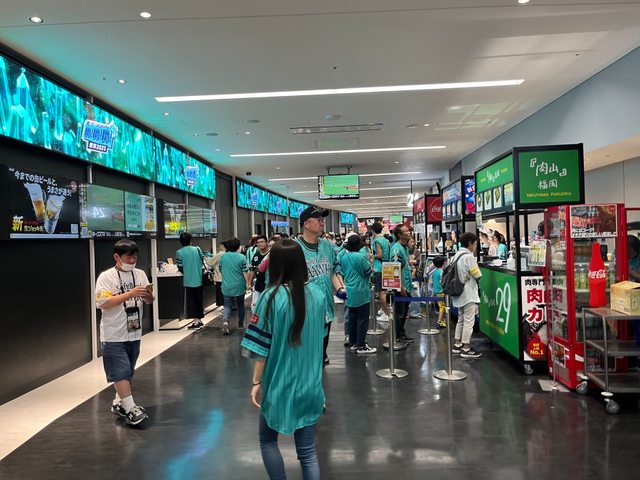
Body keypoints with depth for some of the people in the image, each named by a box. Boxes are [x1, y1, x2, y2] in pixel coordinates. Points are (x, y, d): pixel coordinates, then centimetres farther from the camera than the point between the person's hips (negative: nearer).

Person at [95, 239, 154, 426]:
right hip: (114, 335, -5)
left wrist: (148, 295, -15)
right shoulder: (106, 277, -9)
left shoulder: (140, 274, 6)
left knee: (127, 372, 16)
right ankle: (130, 409, -2)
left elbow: (150, 301, 9)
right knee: (121, 373, -7)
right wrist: (130, 294, -24)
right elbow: (103, 303, -18)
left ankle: (118, 403, 31)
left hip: (134, 333, 6)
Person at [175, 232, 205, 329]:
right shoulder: (197, 249, -1)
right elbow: (203, 261, 8)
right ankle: (200, 320, 20)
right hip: (199, 280, 3)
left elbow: (180, 268, -6)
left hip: (188, 281, -3)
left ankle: (196, 321, 3)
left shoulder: (179, 252, -9)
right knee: (199, 300, 14)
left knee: (191, 301, 5)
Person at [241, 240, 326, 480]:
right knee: (307, 450, 14)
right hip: (310, 384, 4)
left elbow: (262, 346, -12)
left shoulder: (271, 297, -16)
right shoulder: (318, 293, -4)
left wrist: (256, 382, -3)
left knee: (267, 440, 21)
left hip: (279, 384, -3)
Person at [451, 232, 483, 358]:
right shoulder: (469, 256, -17)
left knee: (461, 319, 18)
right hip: (469, 294, -9)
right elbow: (477, 276, -15)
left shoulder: (456, 255, 10)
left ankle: (457, 345, 24)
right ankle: (466, 350, 1)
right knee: (469, 321, -3)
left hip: (459, 293, 9)